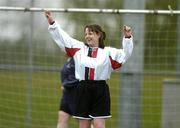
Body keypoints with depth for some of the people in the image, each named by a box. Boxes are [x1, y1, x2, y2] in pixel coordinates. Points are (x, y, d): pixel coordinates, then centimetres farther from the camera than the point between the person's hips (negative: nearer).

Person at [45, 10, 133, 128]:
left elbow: (125, 54, -6)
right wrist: (52, 23, 3)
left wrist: (127, 38, -20)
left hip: (100, 91, -3)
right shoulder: (79, 48, 9)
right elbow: (64, 38, 9)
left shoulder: (107, 52, 1)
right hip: (83, 90, 3)